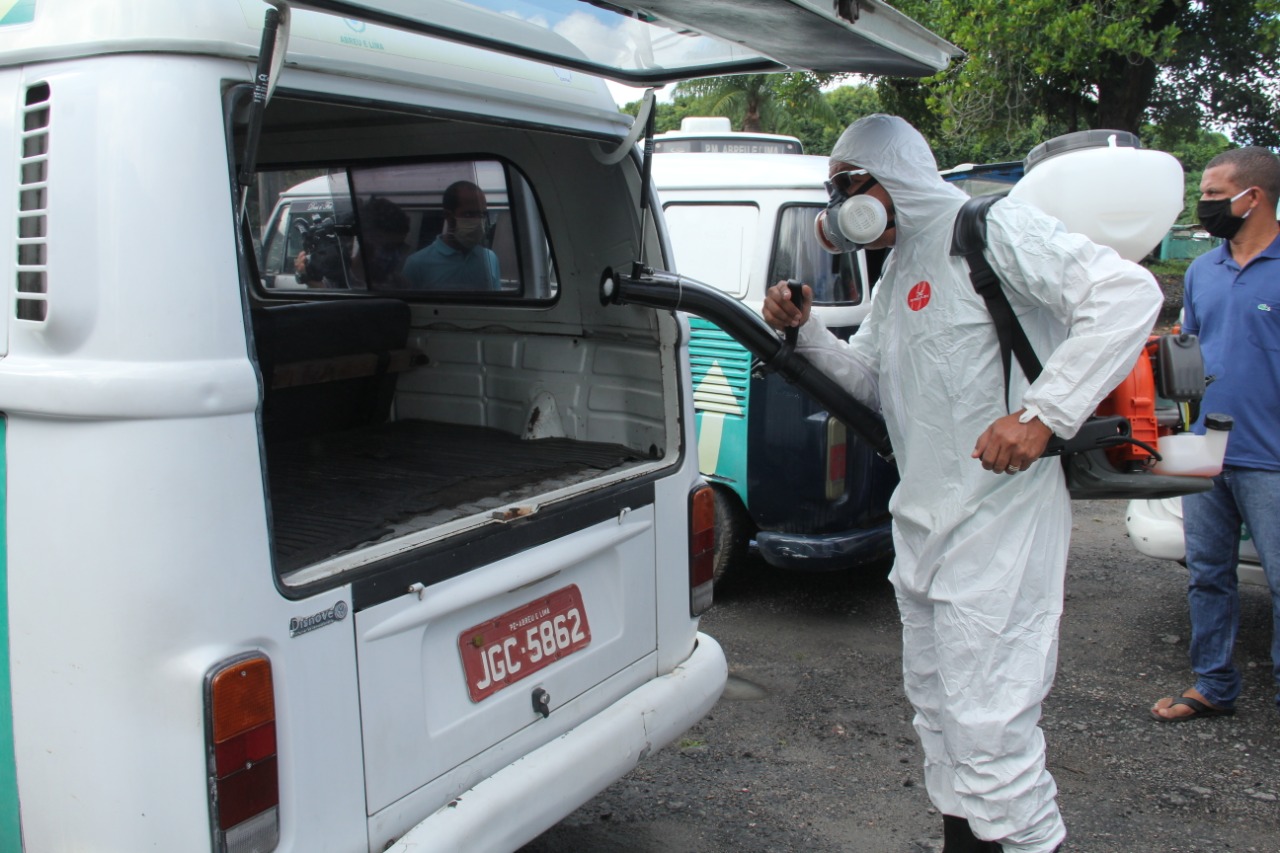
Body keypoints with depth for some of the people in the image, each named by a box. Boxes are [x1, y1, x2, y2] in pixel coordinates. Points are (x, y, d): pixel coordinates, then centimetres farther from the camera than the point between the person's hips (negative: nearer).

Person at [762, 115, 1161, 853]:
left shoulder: (989, 227, -11)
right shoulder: (898, 271, 17)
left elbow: (1129, 293, -20)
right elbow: (868, 378, 22)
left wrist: (1042, 413, -27)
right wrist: (805, 331, 5)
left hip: (996, 522, -10)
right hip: (926, 527, 10)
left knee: (988, 722, -9)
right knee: (940, 706, 18)